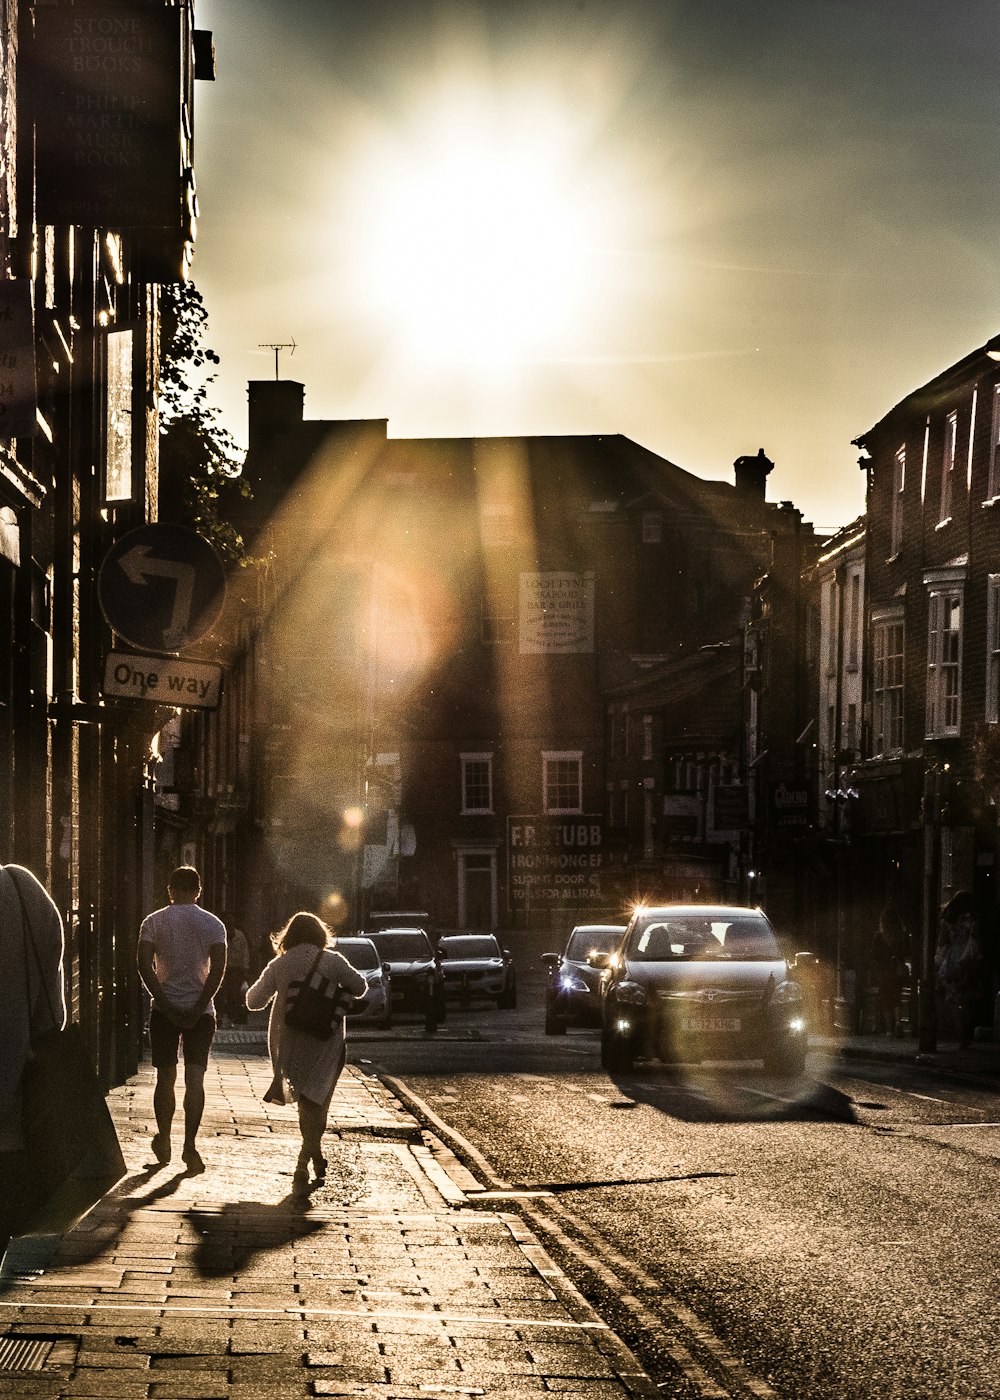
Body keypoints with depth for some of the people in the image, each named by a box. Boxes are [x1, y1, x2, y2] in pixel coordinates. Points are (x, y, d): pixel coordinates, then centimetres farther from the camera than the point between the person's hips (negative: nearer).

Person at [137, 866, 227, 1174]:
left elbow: (144, 964, -10)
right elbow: (218, 967, -10)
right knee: (195, 1077, -3)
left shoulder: (154, 921, 2)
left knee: (165, 1076, 12)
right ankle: (190, 1145, -15)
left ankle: (163, 1140, 23)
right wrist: (199, 1007, -9)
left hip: (164, 1009, 1)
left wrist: (164, 1003, -8)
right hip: (201, 1010, -1)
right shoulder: (212, 924, 1)